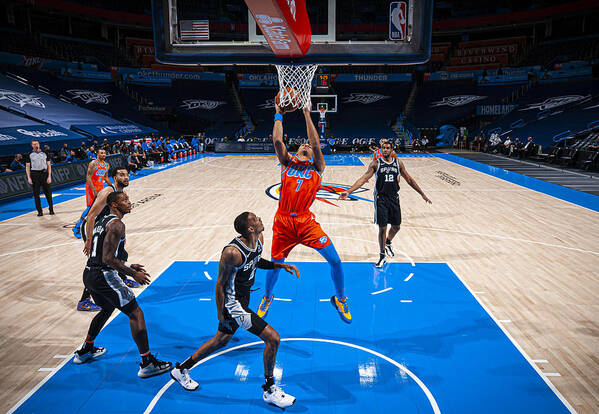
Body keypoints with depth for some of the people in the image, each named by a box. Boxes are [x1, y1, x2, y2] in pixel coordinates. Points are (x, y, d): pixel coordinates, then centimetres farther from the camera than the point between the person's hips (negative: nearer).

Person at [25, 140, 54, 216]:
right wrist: (29, 178, -4)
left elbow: (49, 165, 5)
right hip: (34, 175, 0)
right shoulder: (30, 155, 6)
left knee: (48, 193, 1)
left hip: (44, 173, 0)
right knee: (36, 194, 2)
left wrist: (49, 176, -4)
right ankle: (39, 211, 9)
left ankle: (51, 209, 13)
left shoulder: (44, 154, 7)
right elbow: (27, 167, 5)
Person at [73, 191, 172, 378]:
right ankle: (147, 364, -1)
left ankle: (85, 351, 45)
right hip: (104, 276, -10)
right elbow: (108, 259, -22)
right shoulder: (117, 224, -15)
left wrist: (128, 265, 24)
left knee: (107, 308, 33)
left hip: (89, 274, 10)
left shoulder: (101, 222, 17)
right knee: (136, 313, -4)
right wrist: (133, 274, -13)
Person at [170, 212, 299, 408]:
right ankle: (269, 390, 12)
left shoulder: (259, 239, -4)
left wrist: (281, 265, 1)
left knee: (221, 341, 24)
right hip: (233, 304, -9)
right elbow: (220, 284, -18)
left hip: (242, 301, 9)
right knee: (273, 338, -9)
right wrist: (221, 314, -12)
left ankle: (181, 369, 44)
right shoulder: (233, 252, -29)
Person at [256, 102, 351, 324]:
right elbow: (277, 141, -1)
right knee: (275, 264, 11)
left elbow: (316, 143, -5)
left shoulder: (317, 167, 8)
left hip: (306, 221, -1)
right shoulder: (287, 162, 12)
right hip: (283, 221, 1)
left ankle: (340, 299, 20)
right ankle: (267, 297, 42)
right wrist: (278, 115, 7)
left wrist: (307, 114, -5)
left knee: (334, 260, -7)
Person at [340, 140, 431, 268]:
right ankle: (382, 256, 14)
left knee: (396, 226, 10)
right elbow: (364, 178, -13)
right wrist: (348, 191, -26)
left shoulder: (398, 163, 5)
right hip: (381, 199, -3)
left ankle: (388, 243, 42)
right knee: (382, 228, -1)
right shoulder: (376, 163, -5)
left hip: (394, 198, 3)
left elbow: (409, 179, 13)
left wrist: (422, 194, 14)